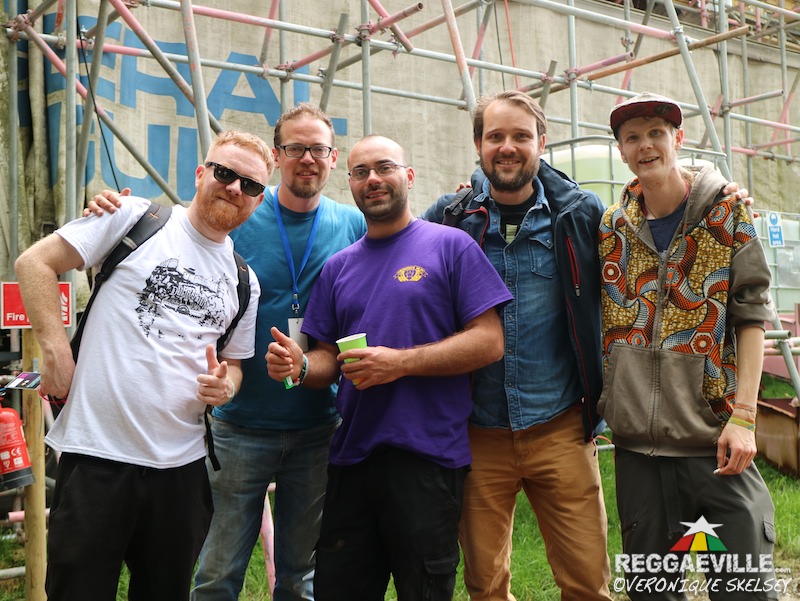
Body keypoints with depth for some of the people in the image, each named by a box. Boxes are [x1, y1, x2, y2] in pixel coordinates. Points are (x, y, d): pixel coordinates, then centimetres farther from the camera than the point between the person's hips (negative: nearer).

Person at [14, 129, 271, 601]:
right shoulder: (137, 217, -1)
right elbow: (35, 262, -1)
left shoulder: (245, 282, 13)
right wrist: (56, 350, -10)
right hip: (97, 455, -4)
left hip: (181, 465, 5)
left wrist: (225, 386, -1)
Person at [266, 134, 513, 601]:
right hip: (351, 457, 5)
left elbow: (489, 341, -8)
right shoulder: (338, 267, 14)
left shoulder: (450, 246, 0)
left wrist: (399, 362, -17)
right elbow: (330, 359, 15)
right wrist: (301, 365, -8)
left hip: (427, 456, -5)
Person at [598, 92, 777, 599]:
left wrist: (744, 416, -9)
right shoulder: (611, 227, 9)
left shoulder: (727, 212, 2)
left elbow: (751, 316, -2)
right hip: (637, 442, 3)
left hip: (714, 439, -3)